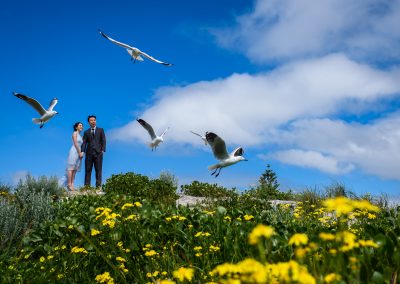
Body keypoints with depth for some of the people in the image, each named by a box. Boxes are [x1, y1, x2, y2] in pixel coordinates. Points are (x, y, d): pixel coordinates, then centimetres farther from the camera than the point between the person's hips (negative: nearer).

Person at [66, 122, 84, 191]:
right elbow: (75, 144, -9)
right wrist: (79, 152, -11)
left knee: (75, 169, 1)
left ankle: (72, 184, -2)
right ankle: (69, 184, -15)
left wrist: (82, 153, 1)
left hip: (79, 153, 8)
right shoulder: (74, 133, 0)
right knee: (71, 168, -11)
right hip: (74, 152, -8)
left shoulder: (81, 136, 23)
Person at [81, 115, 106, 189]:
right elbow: (84, 143, 7)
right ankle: (87, 185, 2)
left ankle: (98, 186, -2)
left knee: (98, 170, -2)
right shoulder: (86, 132, 15)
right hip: (89, 153, 2)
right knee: (88, 170, 0)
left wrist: (103, 150, -7)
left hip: (98, 153, -1)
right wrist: (82, 151, -8)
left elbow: (103, 140, 5)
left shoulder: (100, 130, 12)